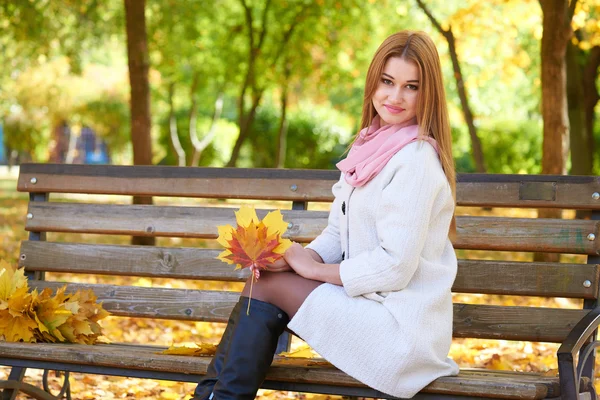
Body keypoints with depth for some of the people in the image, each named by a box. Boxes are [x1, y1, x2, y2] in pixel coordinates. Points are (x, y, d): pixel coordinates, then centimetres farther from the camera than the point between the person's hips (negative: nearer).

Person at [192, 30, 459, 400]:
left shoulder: (415, 158, -17)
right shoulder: (371, 145, 11)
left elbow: (395, 265, -21)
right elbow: (340, 234, 13)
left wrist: (310, 267, -11)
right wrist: (306, 256, -9)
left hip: (401, 325, -8)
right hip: (370, 304, 8)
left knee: (267, 285, -7)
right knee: (266, 279, -3)